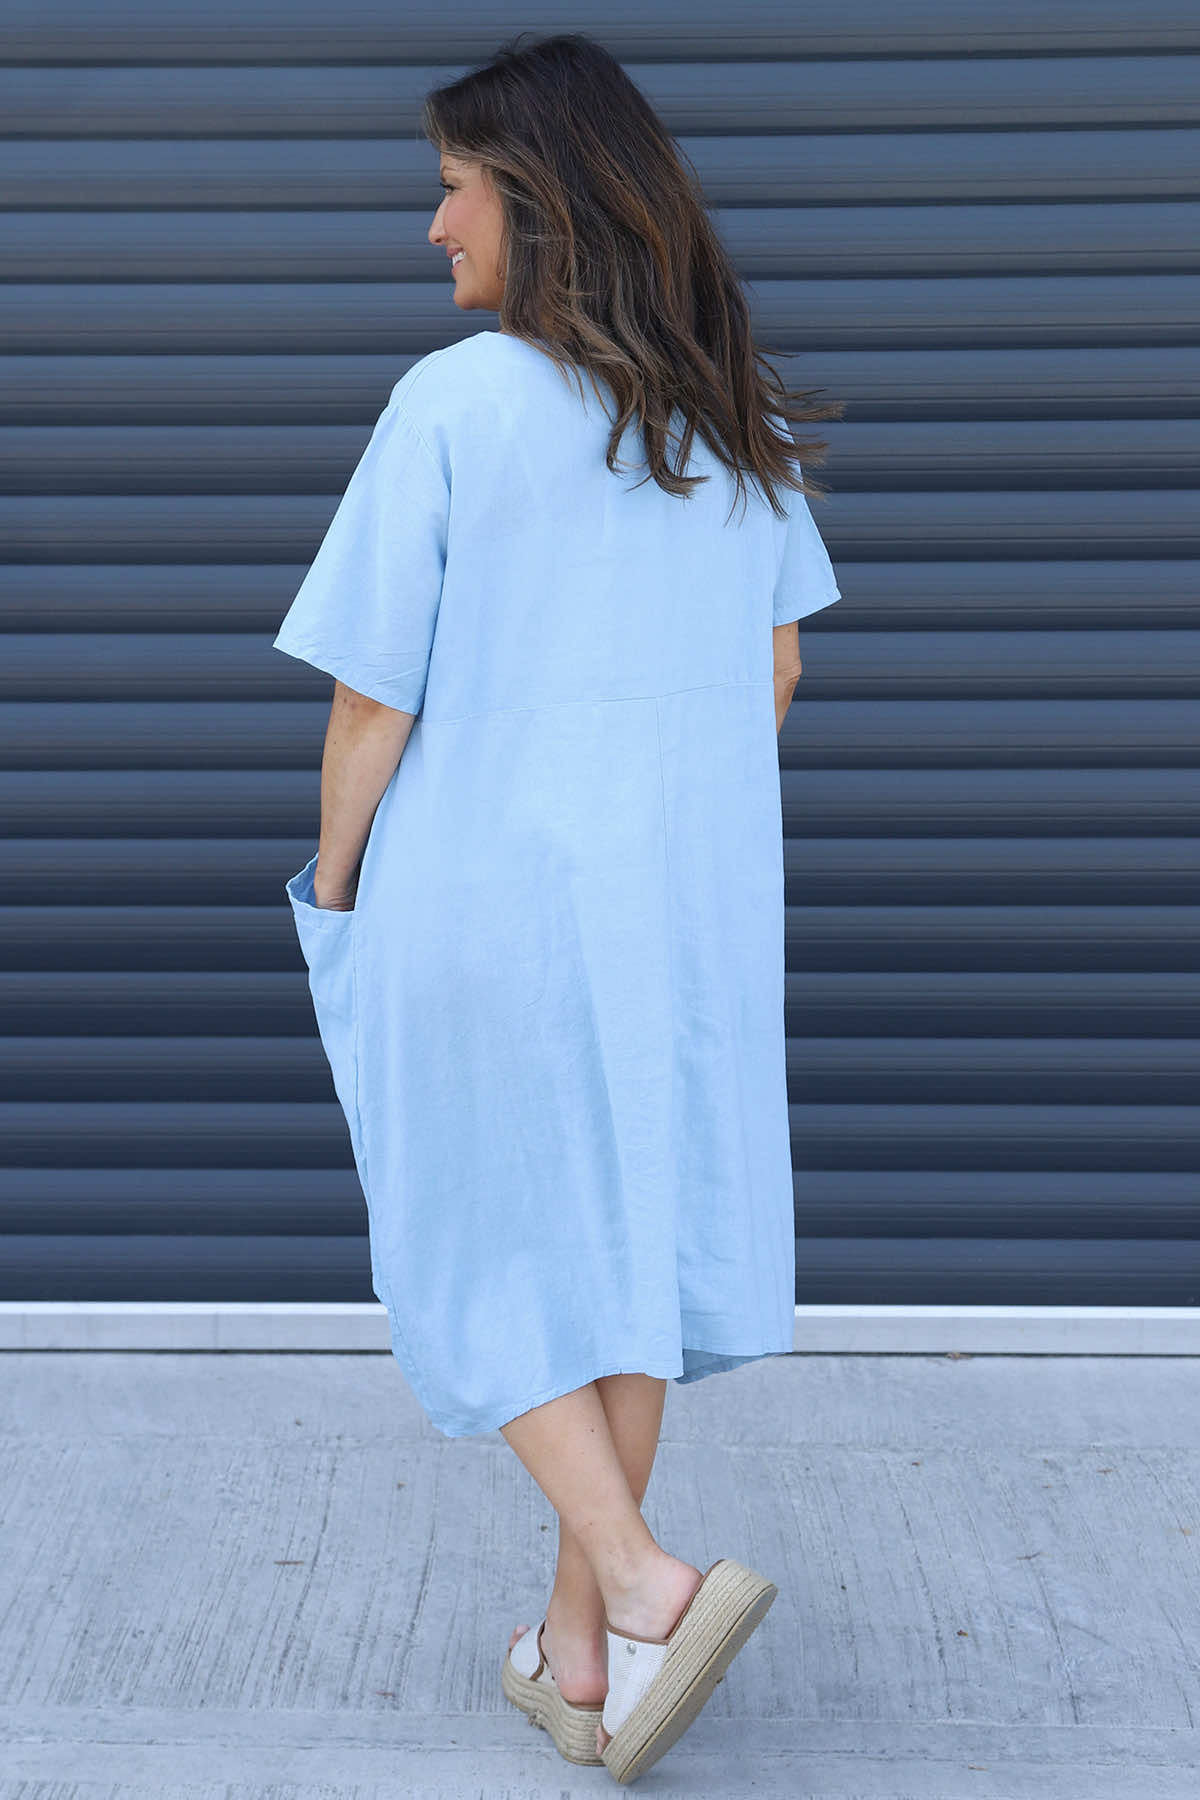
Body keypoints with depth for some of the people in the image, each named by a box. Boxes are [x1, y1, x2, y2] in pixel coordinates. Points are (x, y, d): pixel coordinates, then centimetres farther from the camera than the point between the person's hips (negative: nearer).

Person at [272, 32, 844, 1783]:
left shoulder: (453, 403, -13)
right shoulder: (737, 411, 5)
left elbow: (374, 697, -11)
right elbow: (777, 669, 11)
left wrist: (333, 885, 3)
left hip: (480, 898, -5)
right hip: (688, 903, 5)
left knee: (489, 1261, 10)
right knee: (629, 1246, 12)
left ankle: (643, 1581, -5)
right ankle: (581, 1649, 21)